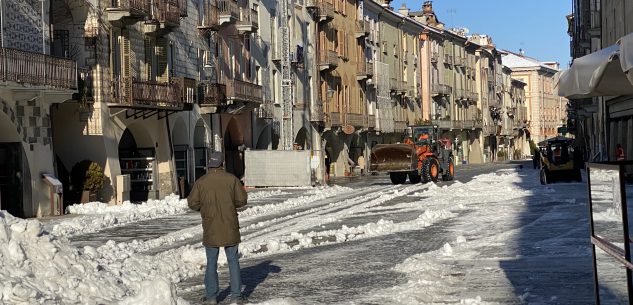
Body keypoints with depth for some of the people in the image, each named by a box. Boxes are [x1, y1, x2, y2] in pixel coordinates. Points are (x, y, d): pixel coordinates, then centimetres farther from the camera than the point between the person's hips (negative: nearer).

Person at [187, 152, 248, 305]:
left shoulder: (201, 182, -4)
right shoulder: (232, 179, -5)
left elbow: (192, 203, -3)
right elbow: (242, 200, -3)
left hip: (210, 229, 0)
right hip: (230, 228, 0)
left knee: (211, 263, 9)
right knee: (233, 260, 9)